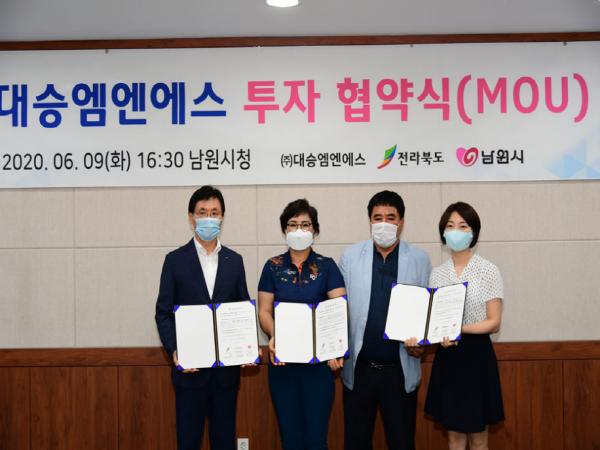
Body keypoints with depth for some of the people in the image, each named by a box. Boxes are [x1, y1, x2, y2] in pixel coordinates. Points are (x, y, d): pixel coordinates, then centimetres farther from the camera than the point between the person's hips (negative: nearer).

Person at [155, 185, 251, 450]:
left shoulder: (234, 261, 7)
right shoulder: (175, 260, -1)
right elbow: (163, 313, -2)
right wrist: (174, 351, -16)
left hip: (227, 367, 2)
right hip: (190, 368, -2)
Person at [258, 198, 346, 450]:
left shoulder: (326, 266, 2)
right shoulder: (273, 267, 6)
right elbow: (264, 311, 3)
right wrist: (274, 337, -17)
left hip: (318, 361, -1)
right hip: (282, 361, 1)